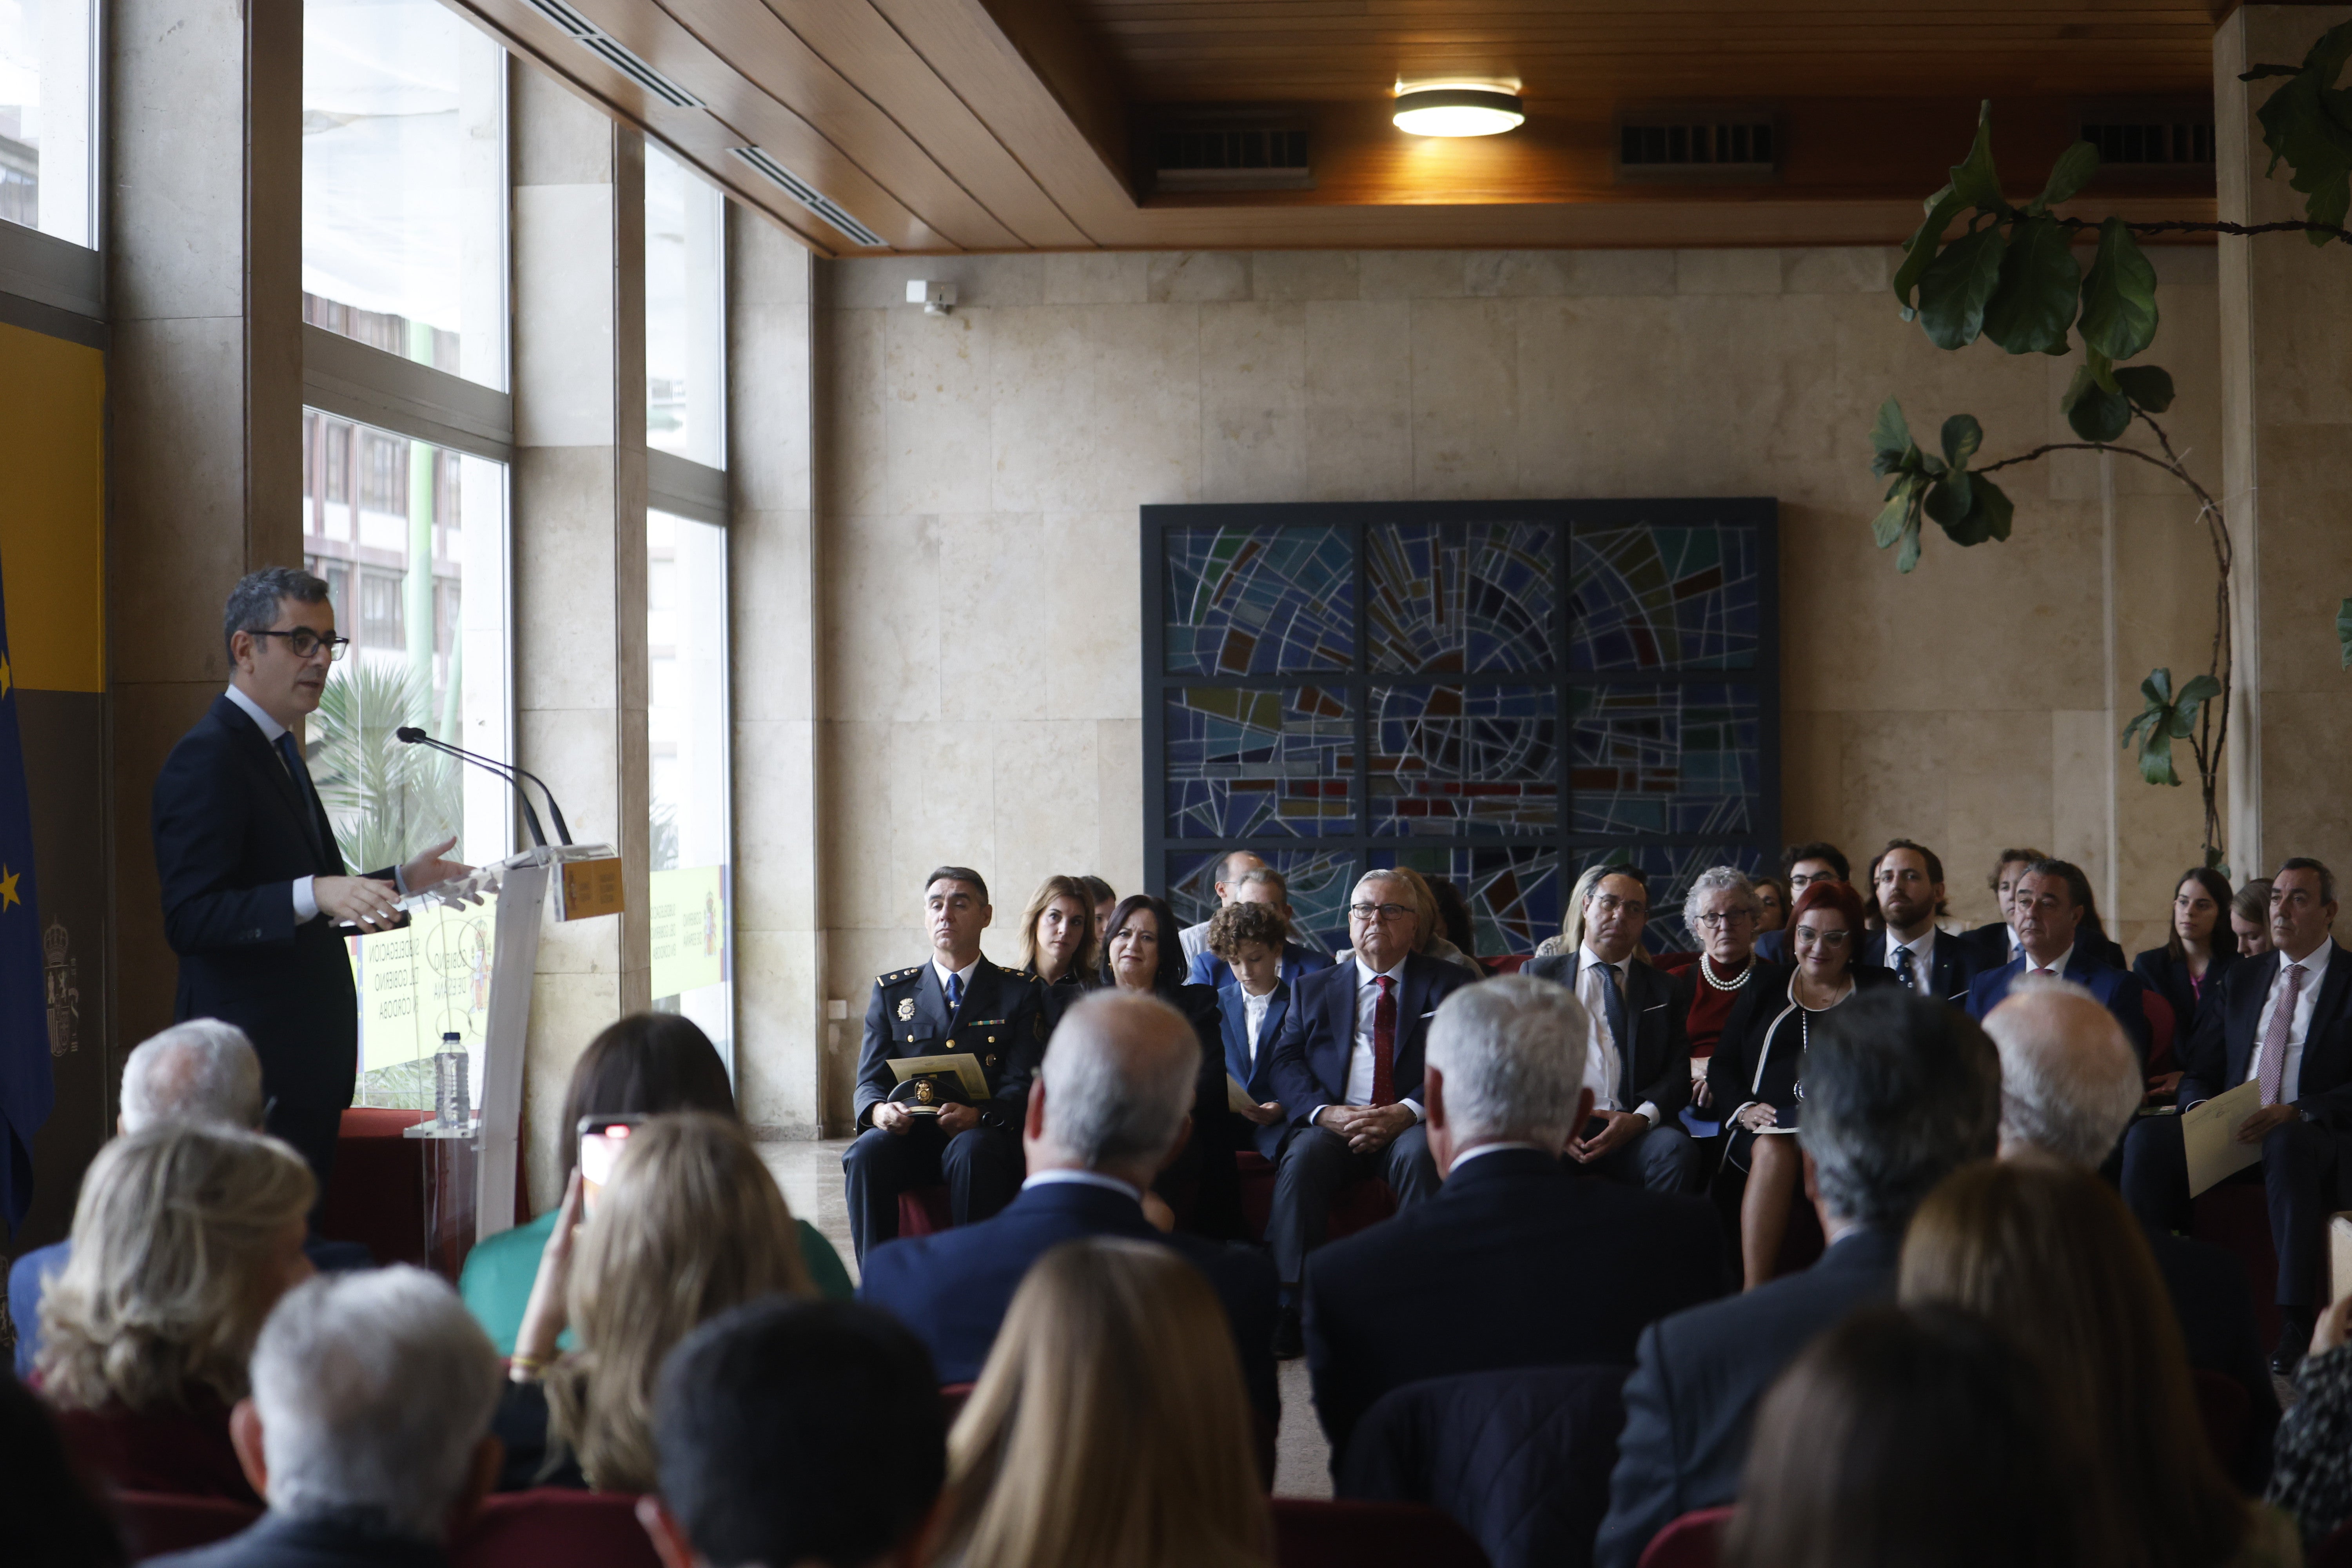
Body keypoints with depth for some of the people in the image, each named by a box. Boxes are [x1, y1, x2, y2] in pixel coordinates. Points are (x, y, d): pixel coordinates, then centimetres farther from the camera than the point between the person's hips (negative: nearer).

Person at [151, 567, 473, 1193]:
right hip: (253, 1070, -10)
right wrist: (314, 895, -32)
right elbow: (190, 919, -22)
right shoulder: (206, 759, -12)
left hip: (307, 1065, 10)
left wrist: (402, 881, 20)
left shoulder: (278, 752, 20)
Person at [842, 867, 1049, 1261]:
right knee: (866, 1152, -30)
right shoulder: (891, 991, 18)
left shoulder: (1019, 994, 11)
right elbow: (870, 1080, 11)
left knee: (973, 1151, -37)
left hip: (985, 1138, -2)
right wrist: (879, 1110, -15)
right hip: (910, 1139, 2)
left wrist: (979, 1115, -22)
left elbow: (1023, 1085, 1)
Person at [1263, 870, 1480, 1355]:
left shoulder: (1450, 984, 14)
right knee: (1302, 1158, -31)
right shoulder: (1312, 988, 22)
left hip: (1410, 1126, -2)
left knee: (1421, 1154, -36)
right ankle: (1293, 1311, -30)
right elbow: (1287, 1064, 10)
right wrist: (1325, 1112, -12)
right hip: (1333, 1122, 2)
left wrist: (1407, 1113, -17)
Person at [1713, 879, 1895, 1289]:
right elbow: (1723, 1065, 18)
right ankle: (1755, 1297, -39)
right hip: (1769, 1122, 2)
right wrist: (1744, 1108, -3)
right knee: (1772, 1150, -34)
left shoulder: (1881, 990, 19)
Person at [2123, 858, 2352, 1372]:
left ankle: (2296, 1324, -39)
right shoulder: (2240, 978, 21)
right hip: (2230, 1131, 4)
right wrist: (2200, 1108, -7)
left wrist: (2295, 1113, -22)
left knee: (2289, 1146, -40)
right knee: (2148, 1136, -25)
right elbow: (2198, 1070, 17)